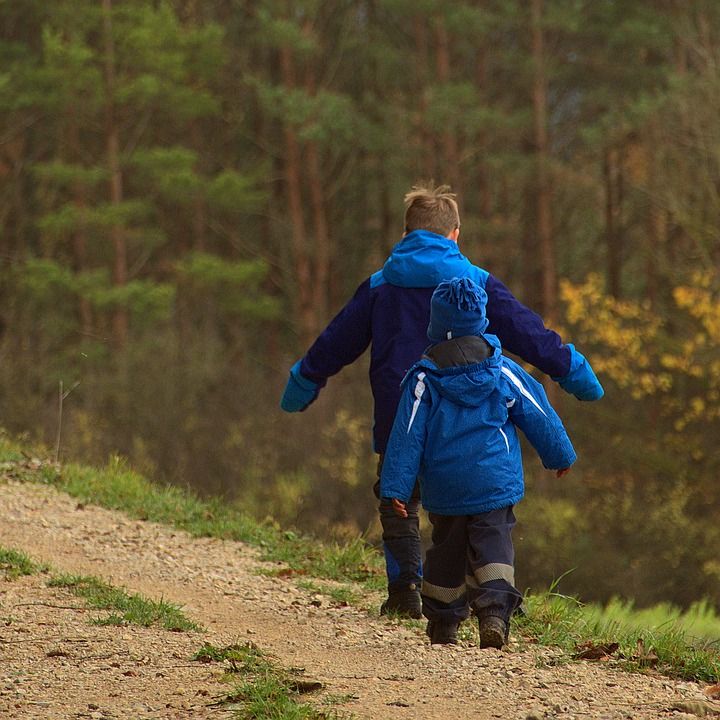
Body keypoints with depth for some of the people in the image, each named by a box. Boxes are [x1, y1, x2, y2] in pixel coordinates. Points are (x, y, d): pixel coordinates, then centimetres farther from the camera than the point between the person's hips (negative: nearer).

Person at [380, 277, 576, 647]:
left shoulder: (425, 377, -4)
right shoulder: (503, 370, 0)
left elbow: (407, 436, -6)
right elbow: (539, 416, 7)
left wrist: (396, 488, -5)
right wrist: (560, 455, 22)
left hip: (445, 488, 0)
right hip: (496, 483, 0)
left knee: (447, 549, 15)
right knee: (493, 545, -1)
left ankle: (442, 623, 24)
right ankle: (495, 609, -25)